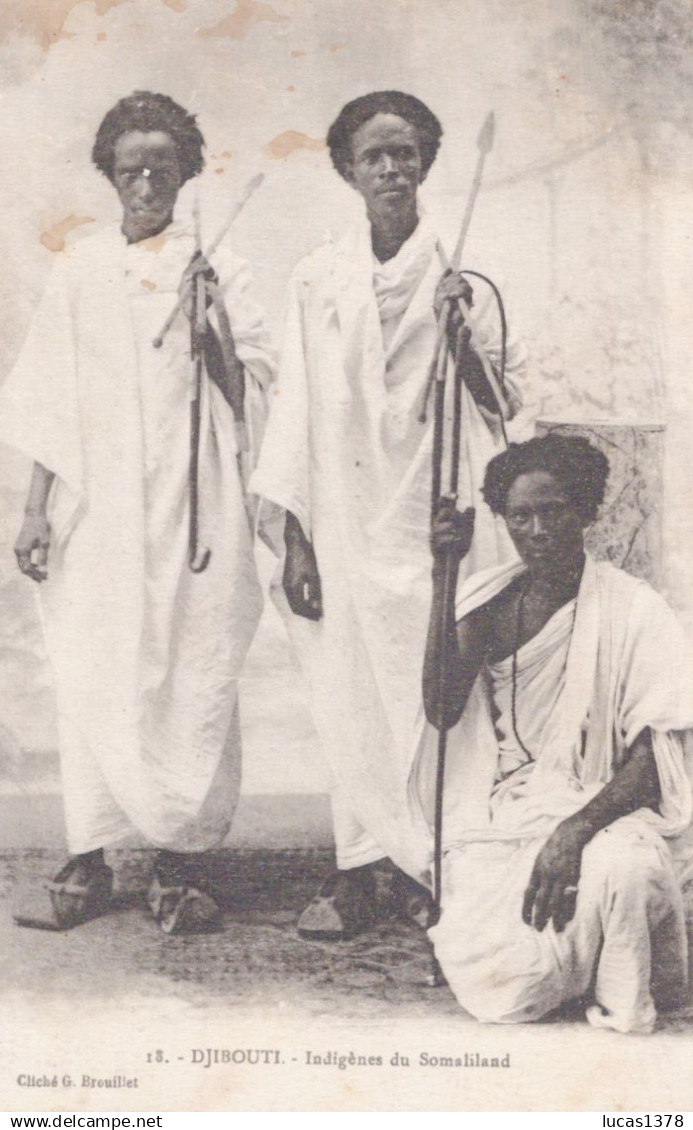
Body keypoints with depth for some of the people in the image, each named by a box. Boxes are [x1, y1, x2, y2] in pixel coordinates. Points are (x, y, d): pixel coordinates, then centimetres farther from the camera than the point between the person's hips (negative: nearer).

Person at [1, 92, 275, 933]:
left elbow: (251, 398, 4)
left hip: (190, 508, -1)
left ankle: (182, 861, 8)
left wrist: (210, 326, -11)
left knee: (193, 678, -2)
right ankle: (88, 858, 11)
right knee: (90, 678, 0)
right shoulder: (80, 272, 11)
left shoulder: (217, 271, 8)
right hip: (96, 509, 1)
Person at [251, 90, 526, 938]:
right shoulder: (319, 278, 7)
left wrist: (465, 337, -15)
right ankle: (367, 865, 15)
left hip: (435, 511, -1)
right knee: (349, 690, 2)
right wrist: (293, 536, 1)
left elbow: (502, 400, 5)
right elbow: (296, 404, 6)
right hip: (346, 512, 1)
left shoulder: (460, 271, 5)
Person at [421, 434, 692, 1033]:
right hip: (495, 820, 2)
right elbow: (442, 709, -8)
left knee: (623, 869, -36)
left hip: (597, 809, -1)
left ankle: (622, 1004, -5)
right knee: (501, 985, -21)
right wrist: (443, 575, -11)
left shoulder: (633, 609, -3)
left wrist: (576, 830, -24)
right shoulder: (486, 598, 6)